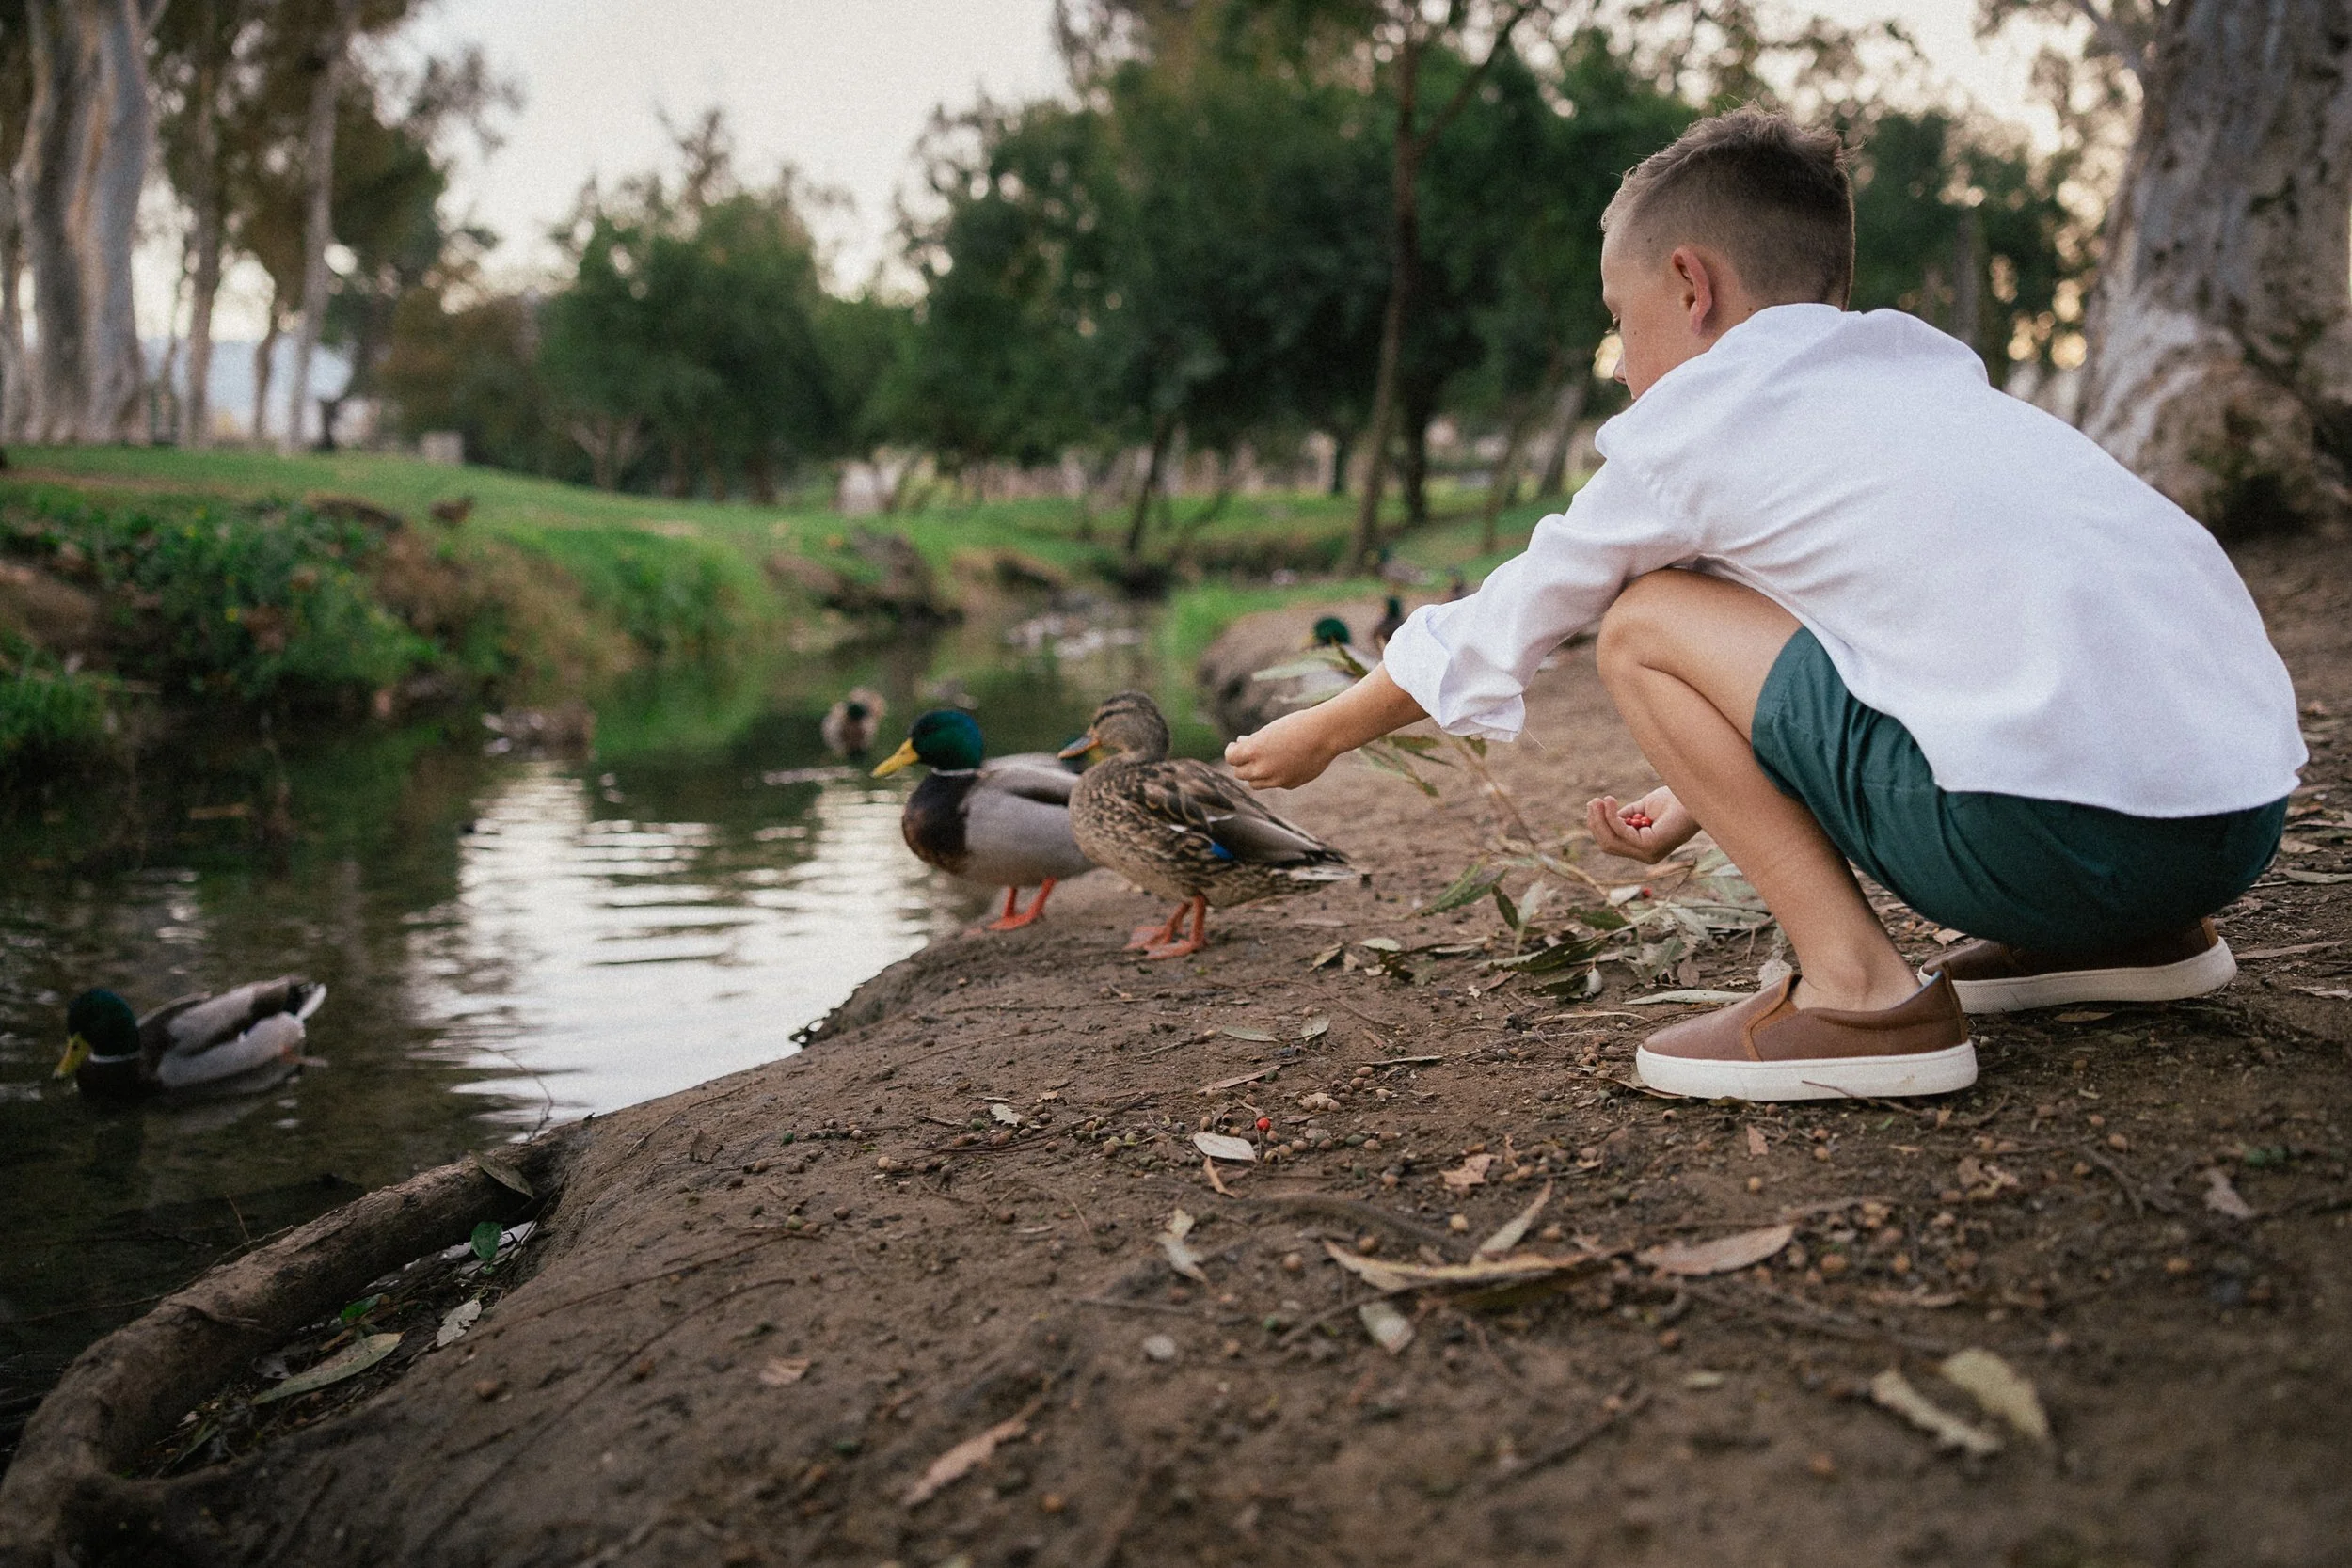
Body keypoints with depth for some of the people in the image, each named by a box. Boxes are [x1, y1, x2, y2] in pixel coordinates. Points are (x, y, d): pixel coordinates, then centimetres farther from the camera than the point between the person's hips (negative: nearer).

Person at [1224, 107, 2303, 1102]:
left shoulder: (1696, 419, 3)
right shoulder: (1926, 363, 23)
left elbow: (1496, 628, 16)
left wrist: (1319, 736, 31)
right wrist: (1704, 796, 38)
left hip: (2053, 832, -8)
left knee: (1644, 624, 2)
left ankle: (1861, 989, -4)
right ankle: (2136, 935, 21)